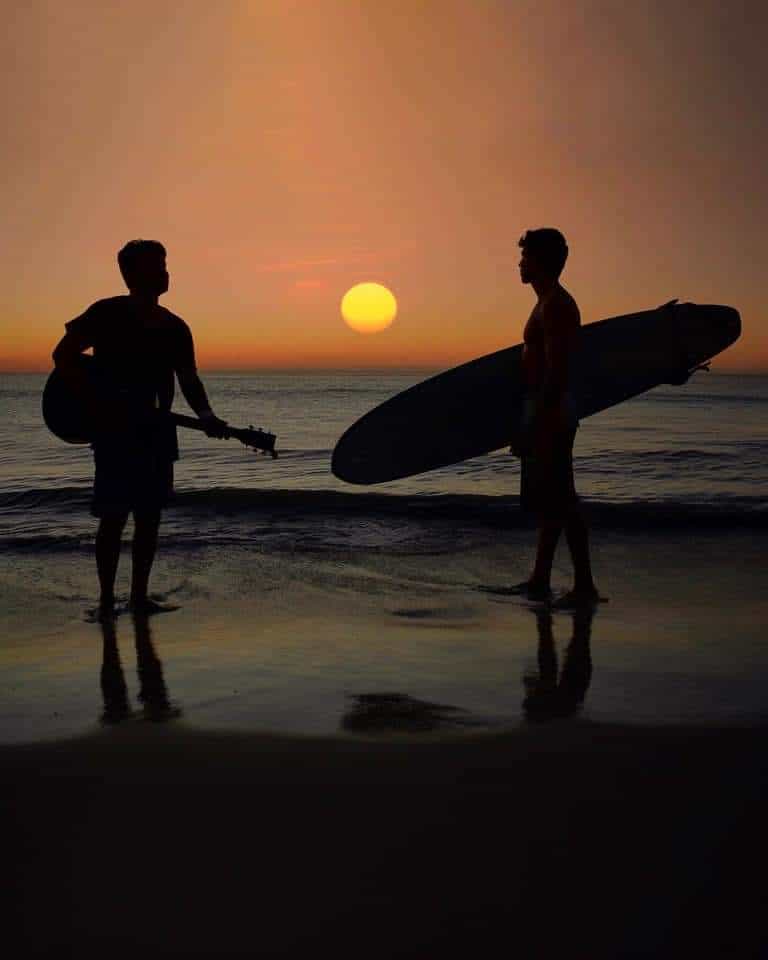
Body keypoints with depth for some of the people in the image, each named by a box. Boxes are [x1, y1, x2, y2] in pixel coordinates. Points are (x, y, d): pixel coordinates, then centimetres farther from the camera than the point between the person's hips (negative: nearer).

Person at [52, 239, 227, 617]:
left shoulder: (174, 327, 9)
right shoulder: (106, 313, -6)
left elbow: (189, 380, 10)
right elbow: (63, 355, -5)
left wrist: (205, 416, -9)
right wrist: (94, 404, -12)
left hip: (156, 429, 5)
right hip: (115, 429, -5)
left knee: (149, 515, 5)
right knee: (114, 516, -6)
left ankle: (140, 595, 14)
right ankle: (107, 598, 4)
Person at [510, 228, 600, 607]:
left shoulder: (555, 305, -15)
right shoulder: (551, 302, 17)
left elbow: (556, 372, -22)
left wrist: (535, 425, -25)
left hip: (549, 412, -11)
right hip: (547, 411, 11)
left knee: (561, 502, -7)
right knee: (546, 501, 14)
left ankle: (585, 586, -2)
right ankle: (539, 580, 22)